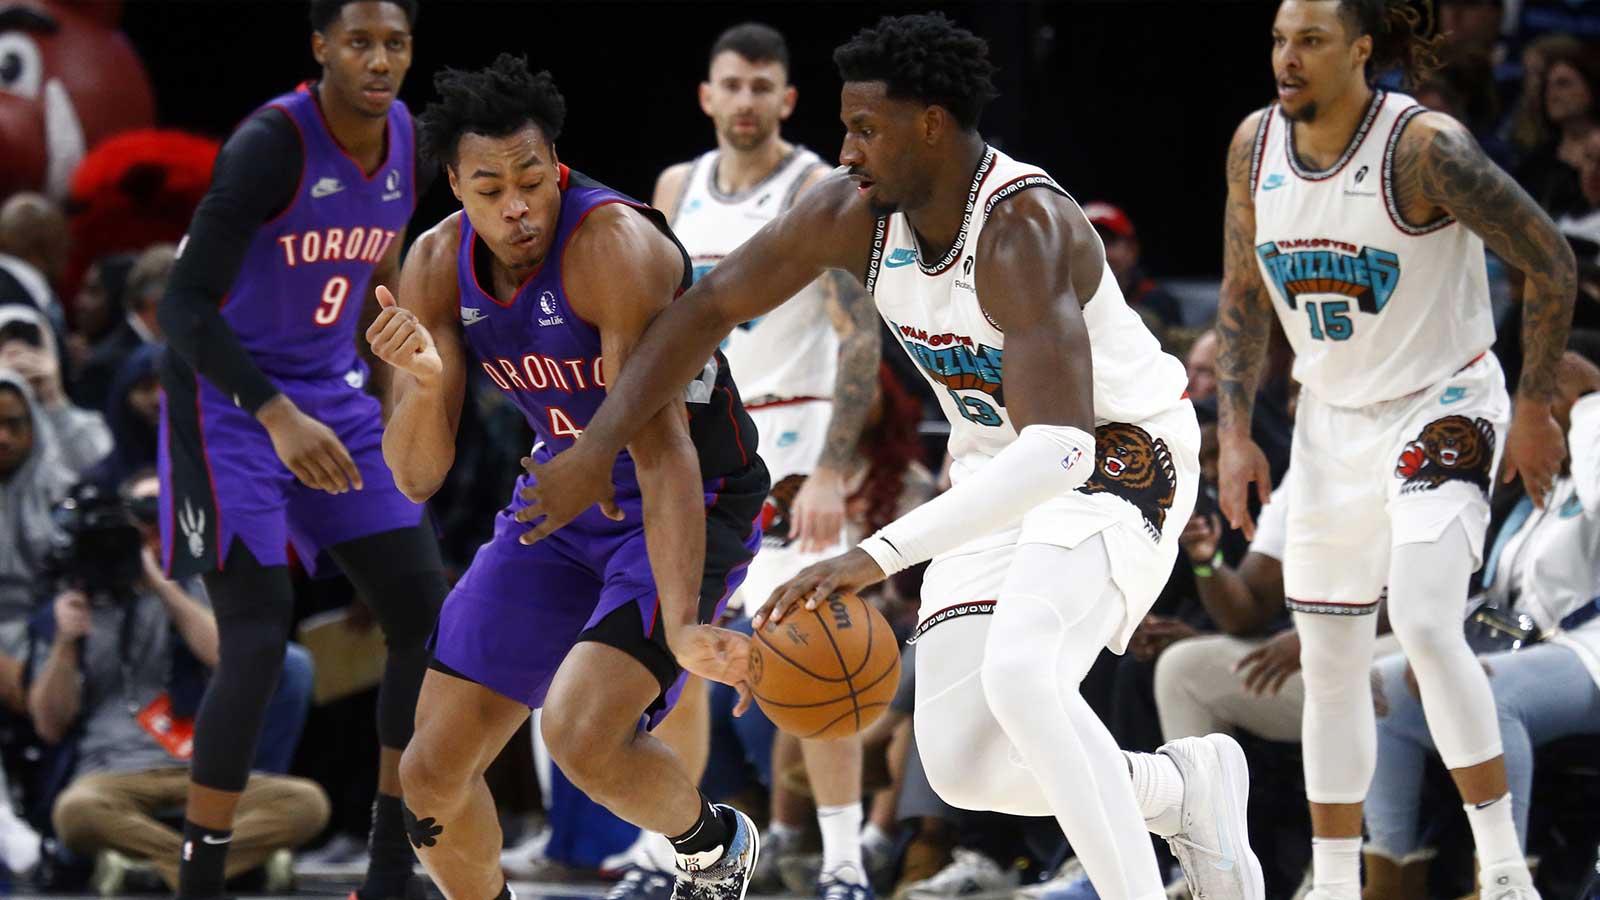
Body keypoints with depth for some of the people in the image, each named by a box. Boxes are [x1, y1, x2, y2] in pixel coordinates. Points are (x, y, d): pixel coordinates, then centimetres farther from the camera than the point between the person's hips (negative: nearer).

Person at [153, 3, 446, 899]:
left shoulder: (402, 135, 0)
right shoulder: (273, 144, -23)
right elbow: (185, 305, -25)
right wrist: (277, 417, -35)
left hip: (334, 399, 8)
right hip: (231, 401, -7)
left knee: (428, 615, 4)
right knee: (259, 639, -17)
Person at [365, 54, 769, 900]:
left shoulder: (612, 244, -27)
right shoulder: (437, 265, -7)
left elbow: (659, 444, -34)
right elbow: (417, 477, -8)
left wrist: (682, 623, -43)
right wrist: (422, 384, -31)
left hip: (688, 509, -6)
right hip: (559, 506, 6)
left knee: (580, 734, -28)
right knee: (432, 773, 0)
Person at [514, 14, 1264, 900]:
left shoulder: (1021, 232, -33)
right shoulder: (851, 212, -12)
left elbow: (1058, 452, -43)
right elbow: (706, 306, 0)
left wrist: (877, 557, -50)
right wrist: (597, 445, -10)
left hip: (1119, 460, -8)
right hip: (1002, 472, 8)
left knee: (1019, 675, -34)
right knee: (962, 766, -1)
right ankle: (1187, 785, 22)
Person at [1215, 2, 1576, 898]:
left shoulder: (1425, 147, -22)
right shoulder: (1256, 145, -2)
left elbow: (1552, 262, -16)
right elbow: (1244, 297, 11)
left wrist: (1534, 407, -11)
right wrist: (1236, 433, 4)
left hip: (1444, 411, -6)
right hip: (1332, 421, 6)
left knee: (1426, 623, -24)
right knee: (1331, 664, 8)